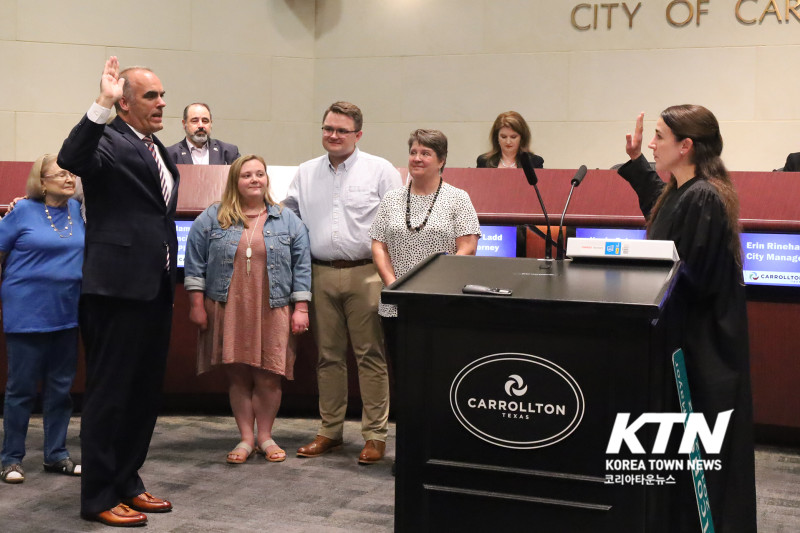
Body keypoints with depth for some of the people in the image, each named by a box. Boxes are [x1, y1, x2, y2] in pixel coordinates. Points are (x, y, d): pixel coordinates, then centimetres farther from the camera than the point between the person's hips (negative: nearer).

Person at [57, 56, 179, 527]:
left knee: (146, 394, 15)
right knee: (110, 394, 1)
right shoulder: (110, 142, -9)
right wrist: (102, 105, -37)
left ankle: (127, 483, 28)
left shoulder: (160, 152, 17)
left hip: (156, 289, 9)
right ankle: (99, 497, 12)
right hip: (118, 289, -9)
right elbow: (70, 159, -31)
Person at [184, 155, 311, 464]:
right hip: (227, 310, 0)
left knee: (268, 377, -1)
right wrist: (196, 304, -1)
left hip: (272, 311, 0)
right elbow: (195, 263, 5)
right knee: (237, 375, 4)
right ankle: (246, 438, 15)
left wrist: (301, 308, 1)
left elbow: (302, 266, 7)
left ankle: (265, 436, 16)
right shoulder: (212, 219, 6)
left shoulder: (288, 220, 8)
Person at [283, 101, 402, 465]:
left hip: (365, 274, -4)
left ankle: (375, 435, 7)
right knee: (328, 355, 10)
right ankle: (329, 431, 20)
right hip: (320, 274, 4)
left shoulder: (380, 170, 2)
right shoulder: (306, 173, 15)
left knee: (371, 355, -1)